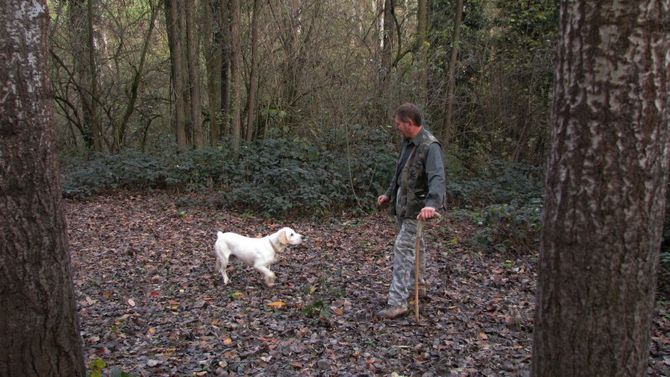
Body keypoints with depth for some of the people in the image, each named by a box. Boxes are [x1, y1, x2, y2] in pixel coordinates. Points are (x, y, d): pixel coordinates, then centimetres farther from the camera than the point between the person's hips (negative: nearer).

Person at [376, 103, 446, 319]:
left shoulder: (430, 146, -21)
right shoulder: (408, 142, 8)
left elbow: (437, 178, -34)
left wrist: (432, 203, -49)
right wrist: (389, 194, 28)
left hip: (417, 207, -9)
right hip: (404, 204, 9)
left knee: (403, 249, -12)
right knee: (415, 245, 22)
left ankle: (398, 303, -9)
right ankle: (418, 285, 39)